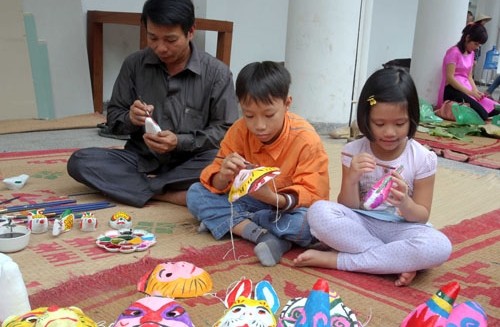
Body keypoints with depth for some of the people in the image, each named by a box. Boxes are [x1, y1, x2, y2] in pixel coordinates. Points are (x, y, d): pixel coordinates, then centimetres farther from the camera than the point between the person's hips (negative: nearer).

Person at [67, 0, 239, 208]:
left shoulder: (217, 73, -9)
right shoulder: (134, 64, -1)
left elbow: (227, 131, -8)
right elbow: (113, 118, 6)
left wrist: (180, 142, -22)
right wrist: (131, 119, -18)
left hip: (189, 164, -2)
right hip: (142, 161, 3)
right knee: (79, 162, -21)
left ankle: (143, 187, -20)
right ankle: (171, 195, -27)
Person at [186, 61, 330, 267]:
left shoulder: (306, 140, -21)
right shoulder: (239, 132, -12)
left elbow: (314, 196, -23)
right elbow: (214, 181, -9)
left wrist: (273, 198, -42)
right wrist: (223, 176, -35)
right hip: (250, 201, 4)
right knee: (195, 194, -15)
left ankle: (224, 222, -20)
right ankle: (262, 235, -27)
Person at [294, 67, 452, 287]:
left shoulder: (423, 159, -6)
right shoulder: (354, 151, -5)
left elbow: (422, 216, -3)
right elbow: (348, 209, -3)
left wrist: (405, 204, -27)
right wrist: (351, 179, -23)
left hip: (400, 228, 0)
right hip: (360, 225, 1)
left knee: (439, 247, -33)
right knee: (319, 212, -28)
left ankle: (334, 259, -24)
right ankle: (399, 261, -22)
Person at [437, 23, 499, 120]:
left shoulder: (471, 53, 18)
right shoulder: (454, 52, -7)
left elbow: (469, 77, 18)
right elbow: (450, 78, -15)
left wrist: (476, 91, -3)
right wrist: (470, 92, -18)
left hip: (466, 90, 8)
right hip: (452, 91, -8)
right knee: (482, 114, -28)